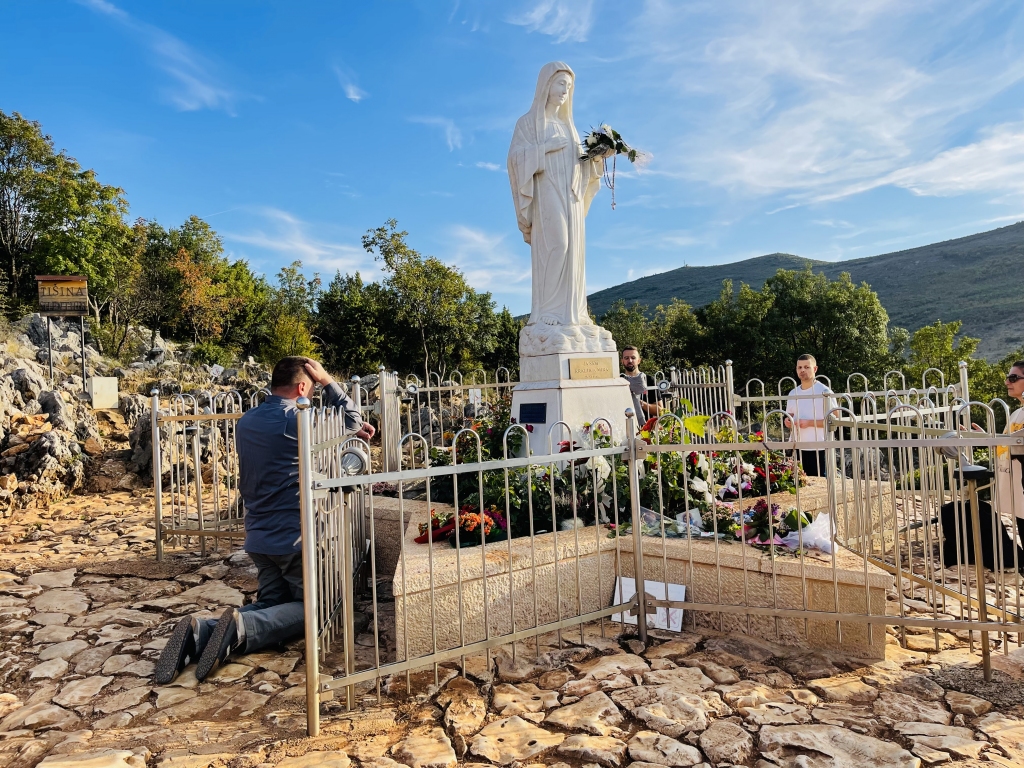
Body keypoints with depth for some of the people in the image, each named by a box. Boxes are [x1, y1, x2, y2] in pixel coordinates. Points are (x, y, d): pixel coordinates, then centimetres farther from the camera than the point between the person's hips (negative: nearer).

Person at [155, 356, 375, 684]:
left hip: (258, 537, 8)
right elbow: (352, 421, -3)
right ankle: (242, 629, -16)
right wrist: (327, 380, 2)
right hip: (294, 537, -7)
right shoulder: (295, 421, -17)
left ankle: (201, 632, -6)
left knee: (271, 603, 20)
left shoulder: (246, 421, 8)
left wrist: (353, 431, 12)